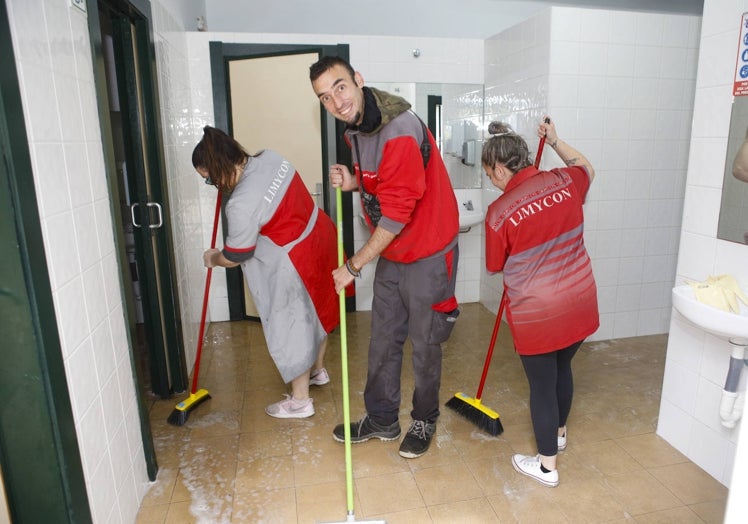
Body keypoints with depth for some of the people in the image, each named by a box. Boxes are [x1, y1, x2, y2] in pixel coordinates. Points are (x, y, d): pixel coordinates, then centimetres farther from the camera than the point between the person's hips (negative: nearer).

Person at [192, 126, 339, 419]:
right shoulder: (270, 157, -4)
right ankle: (318, 370, 46)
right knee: (314, 311, 25)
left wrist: (212, 259, 8)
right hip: (318, 237, 9)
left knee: (290, 328, 8)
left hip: (296, 264, -9)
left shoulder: (241, 205, -26)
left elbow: (235, 257, -12)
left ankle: (300, 400, 24)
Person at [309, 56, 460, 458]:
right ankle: (382, 420, 36)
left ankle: (424, 421, 33)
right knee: (383, 342, 16)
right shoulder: (356, 129, 4)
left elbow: (396, 214, -25)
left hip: (427, 255, -8)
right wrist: (353, 183, -5)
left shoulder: (400, 131, -26)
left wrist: (353, 266, -16)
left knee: (424, 346, 9)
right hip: (390, 253, 8)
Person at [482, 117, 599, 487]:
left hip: (537, 314, -6)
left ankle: (546, 466, 27)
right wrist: (555, 141, 21)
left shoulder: (499, 212, -18)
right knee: (562, 367, 26)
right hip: (579, 302, 6)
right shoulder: (565, 181, -5)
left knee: (541, 384, 10)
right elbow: (586, 167, 22)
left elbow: (495, 267, -3)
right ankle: (559, 433, 49)